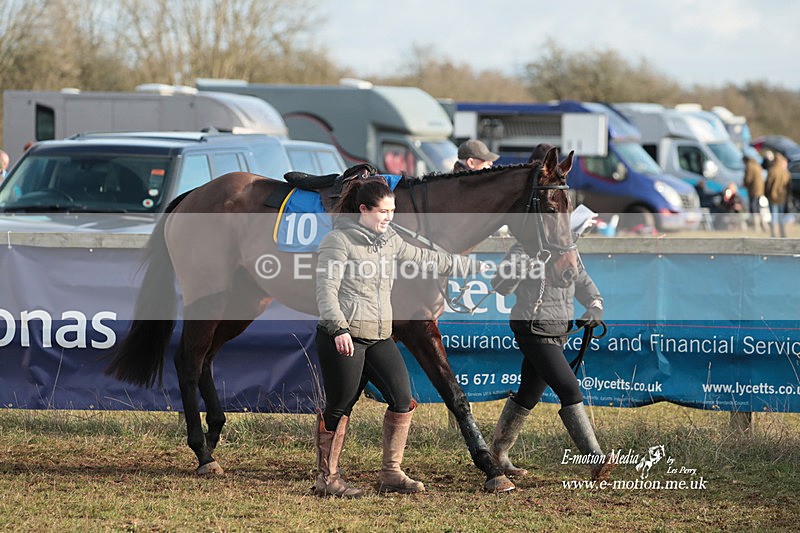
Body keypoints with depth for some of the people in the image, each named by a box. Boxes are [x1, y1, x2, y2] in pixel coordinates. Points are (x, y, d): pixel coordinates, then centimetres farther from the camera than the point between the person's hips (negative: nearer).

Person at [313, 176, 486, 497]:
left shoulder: (390, 241, 15)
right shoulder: (339, 240, -7)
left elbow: (427, 260, 26)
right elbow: (326, 289, -14)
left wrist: (473, 265, 30)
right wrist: (339, 329, -25)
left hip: (379, 337, 7)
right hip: (342, 337, -7)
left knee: (403, 400, -4)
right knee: (338, 408, -1)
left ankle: (391, 474, 5)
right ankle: (327, 478, 11)